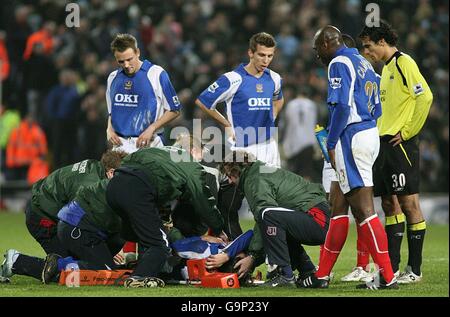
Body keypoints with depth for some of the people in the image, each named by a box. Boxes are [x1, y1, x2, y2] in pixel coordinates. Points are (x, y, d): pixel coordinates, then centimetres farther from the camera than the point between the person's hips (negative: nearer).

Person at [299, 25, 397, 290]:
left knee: (364, 210, -10)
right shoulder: (363, 62, 19)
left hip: (352, 138, -10)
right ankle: (322, 275, 21)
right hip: (371, 133, 10)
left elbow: (342, 106, -19)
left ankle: (388, 277, -12)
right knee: (339, 206, 15)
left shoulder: (339, 64, -9)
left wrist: (332, 142, -11)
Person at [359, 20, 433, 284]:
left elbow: (425, 97, -18)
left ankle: (415, 270, -5)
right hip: (385, 143, 10)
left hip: (400, 143, -10)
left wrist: (408, 132, -15)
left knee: (409, 202, -7)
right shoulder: (387, 67, 19)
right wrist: (381, 135, 15)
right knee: (390, 205, 9)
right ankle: (391, 267, 13)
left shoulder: (404, 63, -9)